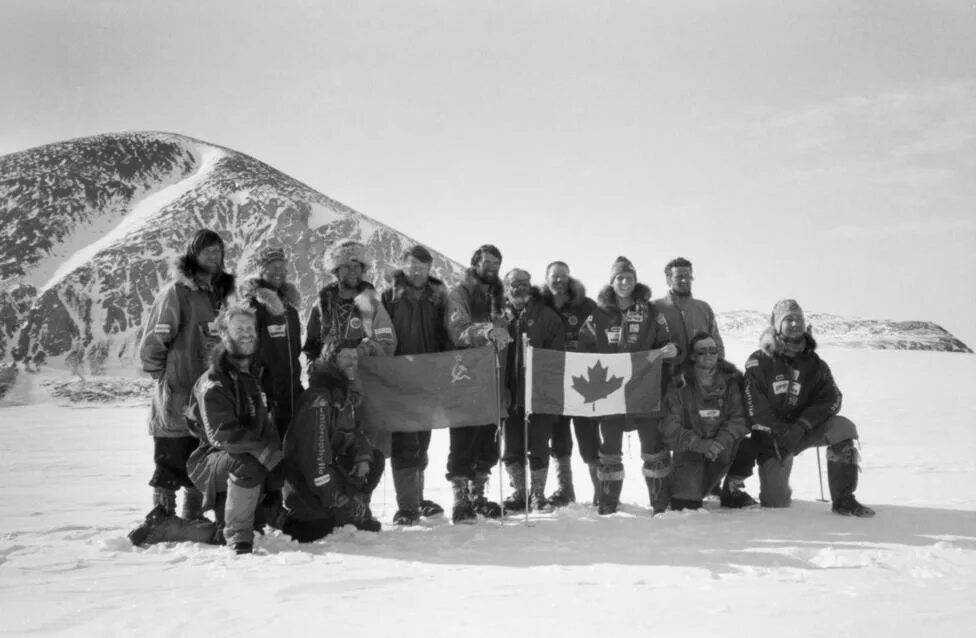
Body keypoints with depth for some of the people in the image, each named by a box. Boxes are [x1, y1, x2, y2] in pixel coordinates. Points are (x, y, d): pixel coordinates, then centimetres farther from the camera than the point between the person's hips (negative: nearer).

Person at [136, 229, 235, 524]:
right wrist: (166, 380, -7)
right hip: (176, 403, -7)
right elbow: (151, 344, -12)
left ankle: (194, 518, 28)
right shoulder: (176, 292, -10)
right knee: (171, 464, 0)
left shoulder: (217, 294, 14)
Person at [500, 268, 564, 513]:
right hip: (510, 392, 2)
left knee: (538, 447, 3)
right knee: (512, 448, 8)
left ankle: (538, 494, 17)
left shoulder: (546, 315, 3)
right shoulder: (502, 316, 10)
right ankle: (519, 492, 22)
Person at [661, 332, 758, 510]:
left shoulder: (731, 380, -3)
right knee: (684, 506, -15)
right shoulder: (680, 385, -9)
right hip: (691, 450, -1)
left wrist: (722, 440, -28)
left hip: (725, 447, 2)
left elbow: (740, 418, -10)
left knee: (749, 447, -30)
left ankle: (732, 490, 1)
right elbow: (670, 429, -12)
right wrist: (699, 444, -27)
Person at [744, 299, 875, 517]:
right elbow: (756, 408, -13)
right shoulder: (759, 362, -7)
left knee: (843, 428, -25)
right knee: (776, 504, -8)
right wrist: (784, 431, -23)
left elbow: (831, 398, -7)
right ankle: (777, 488, 32)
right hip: (772, 435, -3)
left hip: (803, 430, 3)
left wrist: (801, 426, -20)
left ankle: (843, 499, -17)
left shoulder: (813, 362, 3)